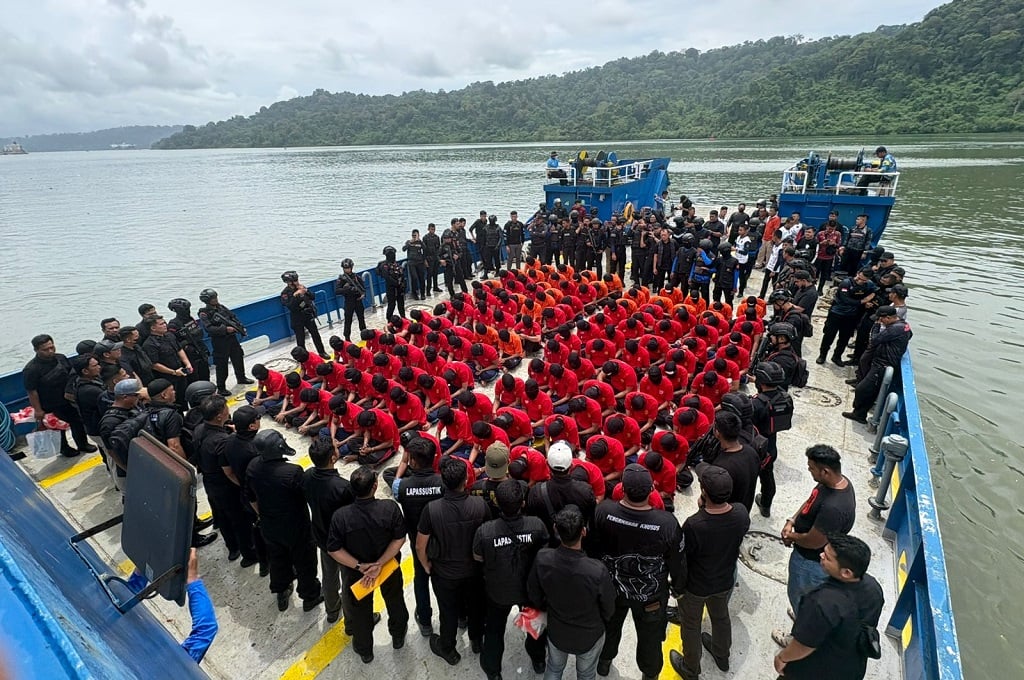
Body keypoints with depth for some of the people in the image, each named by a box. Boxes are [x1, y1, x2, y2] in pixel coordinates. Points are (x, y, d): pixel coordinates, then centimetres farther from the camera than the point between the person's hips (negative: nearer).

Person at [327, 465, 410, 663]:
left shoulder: (341, 515, -28)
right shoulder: (390, 507, -30)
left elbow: (334, 550, -21)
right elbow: (399, 539, -24)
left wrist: (360, 566, -19)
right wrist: (379, 564, -21)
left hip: (355, 572, 0)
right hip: (389, 567, 0)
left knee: (360, 610, 26)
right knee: (395, 601, 29)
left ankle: (364, 651, 50)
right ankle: (398, 637, 55)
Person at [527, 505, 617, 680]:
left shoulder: (542, 559, -31)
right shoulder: (598, 570, -38)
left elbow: (533, 594, -10)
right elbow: (608, 609, -17)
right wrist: (599, 624, 5)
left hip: (556, 632, 2)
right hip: (590, 636, -2)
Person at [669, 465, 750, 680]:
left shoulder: (694, 524, -41)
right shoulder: (742, 514, -26)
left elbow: (681, 556, -22)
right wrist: (706, 510, -13)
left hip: (695, 585, -4)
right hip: (725, 580, 5)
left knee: (691, 626, 23)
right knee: (721, 617, 33)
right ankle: (722, 656, 60)